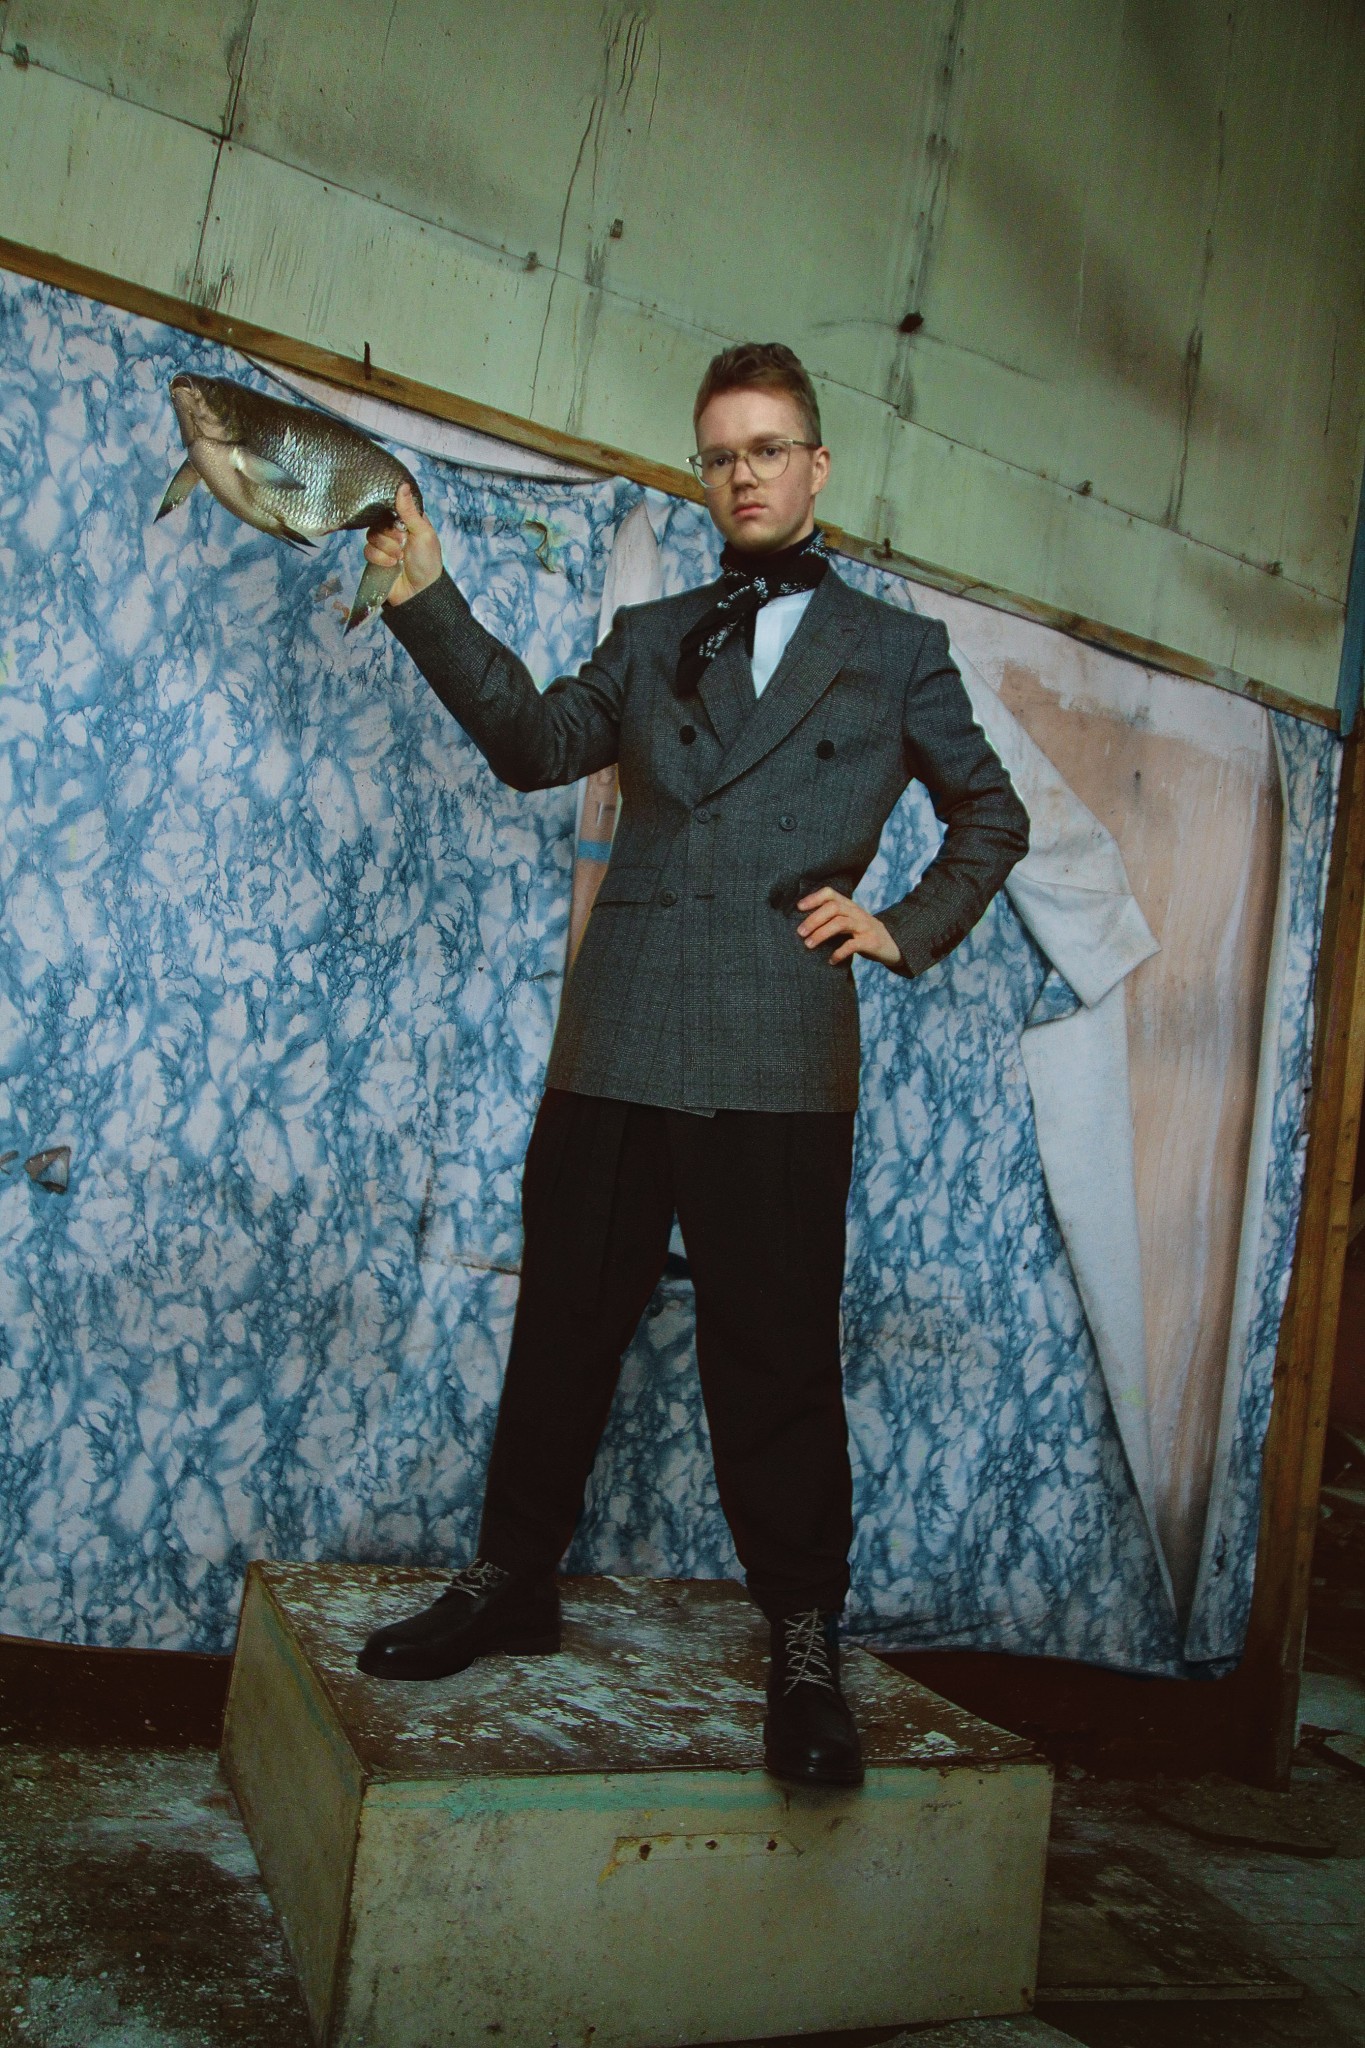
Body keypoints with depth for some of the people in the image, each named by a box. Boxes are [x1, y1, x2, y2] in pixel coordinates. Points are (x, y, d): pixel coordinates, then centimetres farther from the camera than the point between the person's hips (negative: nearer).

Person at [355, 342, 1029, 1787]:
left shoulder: (893, 651, 14)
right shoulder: (650, 639, 20)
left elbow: (992, 815, 19)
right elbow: (535, 741, 10)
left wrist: (907, 930, 4)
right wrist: (428, 599, 2)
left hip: (781, 1063, -2)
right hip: (617, 1043, 3)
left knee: (775, 1355, -2)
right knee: (564, 1323, 9)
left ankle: (804, 1647, 13)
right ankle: (511, 1583, 25)